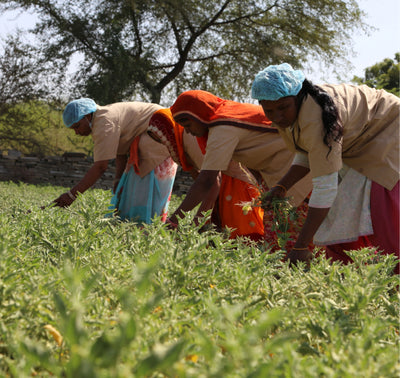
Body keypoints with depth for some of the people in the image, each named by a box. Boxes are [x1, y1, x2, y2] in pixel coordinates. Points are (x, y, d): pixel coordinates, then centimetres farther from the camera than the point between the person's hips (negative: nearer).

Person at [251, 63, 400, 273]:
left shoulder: (316, 118, -39)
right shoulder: (285, 115, -12)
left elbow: (325, 187, -40)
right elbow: (305, 156, 3)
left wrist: (300, 246, -40)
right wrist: (281, 187, -15)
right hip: (355, 148, 9)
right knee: (341, 213, 1)